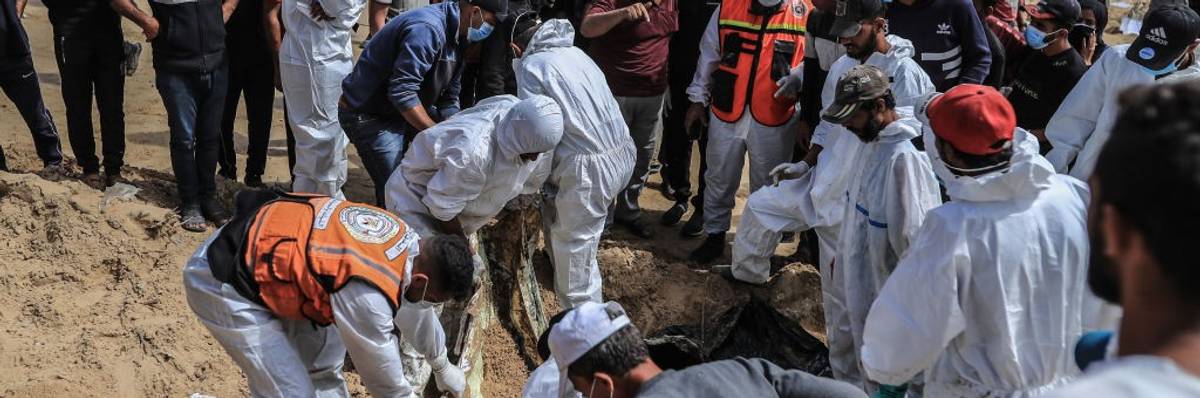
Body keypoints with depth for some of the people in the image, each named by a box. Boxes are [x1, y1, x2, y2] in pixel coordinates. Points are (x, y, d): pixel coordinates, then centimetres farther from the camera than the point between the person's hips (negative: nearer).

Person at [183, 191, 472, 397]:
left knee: (325, 371, 16)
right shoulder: (368, 295, -33)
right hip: (223, 282, -10)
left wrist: (443, 367, 31)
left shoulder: (404, 236, -6)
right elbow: (381, 371, -15)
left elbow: (413, 307, 16)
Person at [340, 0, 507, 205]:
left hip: (406, 109, 10)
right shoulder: (427, 29, -28)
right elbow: (401, 92, -32)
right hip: (367, 115, -10)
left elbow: (448, 98, 6)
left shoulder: (457, 37, 4)